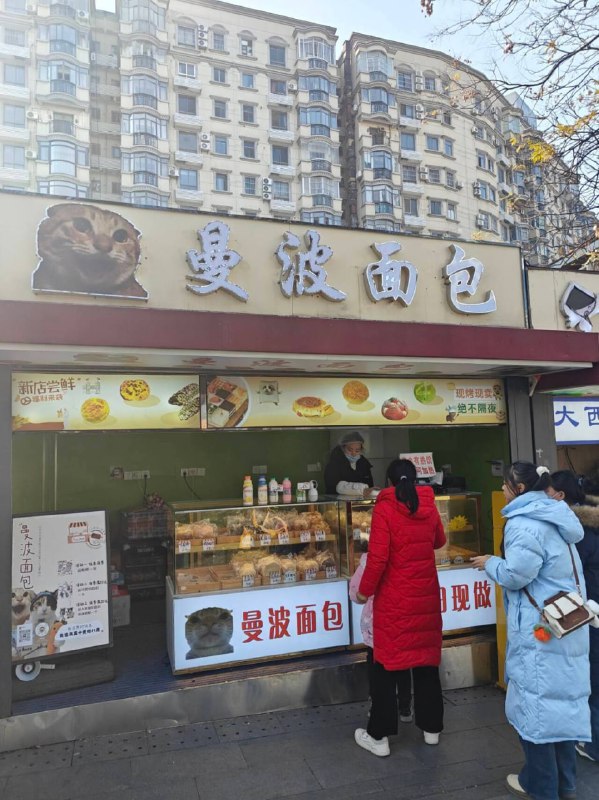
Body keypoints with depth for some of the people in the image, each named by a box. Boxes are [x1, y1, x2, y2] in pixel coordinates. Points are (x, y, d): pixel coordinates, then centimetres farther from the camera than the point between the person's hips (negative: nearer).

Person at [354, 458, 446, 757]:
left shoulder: (384, 508, -14)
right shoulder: (429, 506, 1)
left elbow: (378, 557, -19)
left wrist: (365, 590, -5)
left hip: (394, 599, -4)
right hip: (426, 596, 5)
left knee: (386, 665, 6)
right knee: (427, 660, 17)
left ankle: (379, 736, 15)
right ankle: (431, 728, 30)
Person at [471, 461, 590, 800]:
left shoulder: (523, 523, -19)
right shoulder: (557, 516, 10)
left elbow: (516, 575, -21)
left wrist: (491, 563, -3)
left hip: (539, 629, -9)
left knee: (535, 700, 5)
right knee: (562, 698, 17)